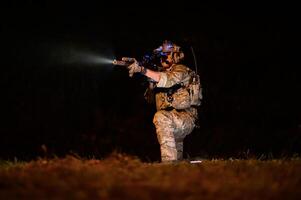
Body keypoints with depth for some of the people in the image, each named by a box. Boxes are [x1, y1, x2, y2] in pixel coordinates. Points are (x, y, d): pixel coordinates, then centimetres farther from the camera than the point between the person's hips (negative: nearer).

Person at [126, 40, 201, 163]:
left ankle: (168, 160, -40)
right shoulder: (161, 73, 18)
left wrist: (142, 69, -34)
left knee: (161, 117, -35)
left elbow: (167, 80, -28)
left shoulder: (181, 70, -6)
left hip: (186, 119, -9)